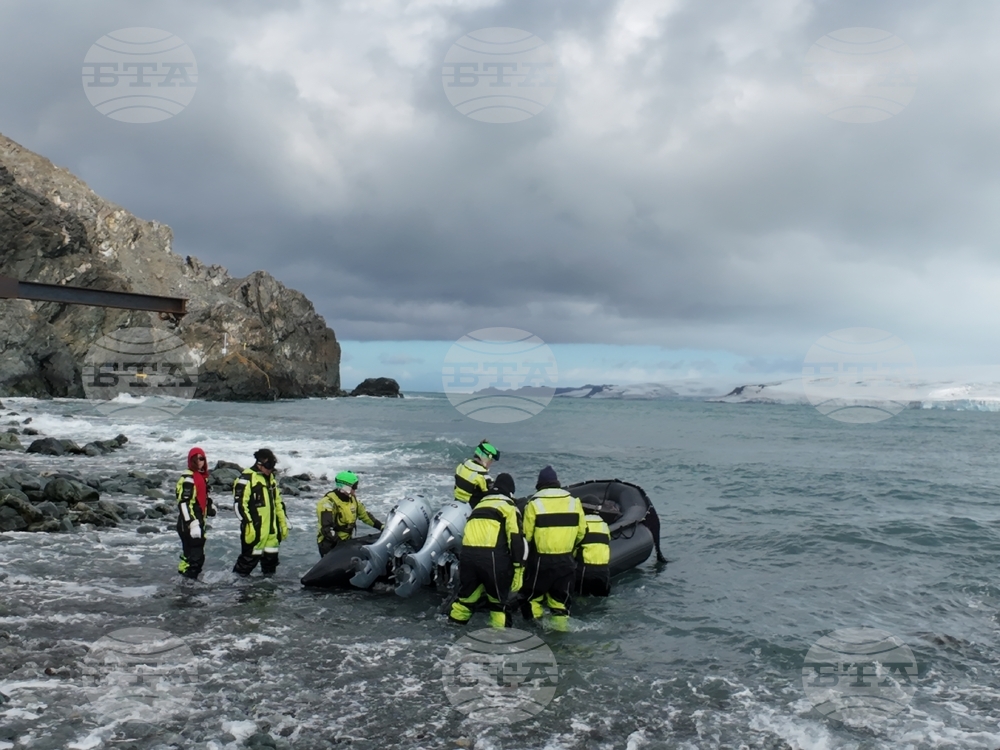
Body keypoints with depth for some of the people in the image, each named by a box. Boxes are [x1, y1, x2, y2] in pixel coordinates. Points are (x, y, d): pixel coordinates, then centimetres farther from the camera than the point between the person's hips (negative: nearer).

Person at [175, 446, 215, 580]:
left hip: (198, 522, 10)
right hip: (188, 525, -10)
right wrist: (193, 524, -30)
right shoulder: (188, 479, -17)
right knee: (195, 556, -11)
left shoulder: (202, 476, 13)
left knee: (191, 554, 17)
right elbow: (184, 503, -24)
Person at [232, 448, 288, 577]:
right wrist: (248, 524, -21)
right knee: (250, 556, -4)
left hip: (272, 529, 7)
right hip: (254, 529, -7)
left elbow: (278, 502, 21)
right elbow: (239, 504, -16)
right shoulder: (246, 478, -11)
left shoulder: (271, 477, 14)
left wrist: (283, 522, 18)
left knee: (271, 555, 11)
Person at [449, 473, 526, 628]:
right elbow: (517, 541, -1)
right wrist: (518, 571, -2)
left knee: (466, 594, 20)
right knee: (498, 600, 10)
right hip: (491, 555, -5)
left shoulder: (479, 506, 29)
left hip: (467, 553, 5)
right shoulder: (509, 507, 10)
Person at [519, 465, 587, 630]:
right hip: (565, 560, 3)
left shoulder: (534, 503, -9)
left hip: (540, 560, -3)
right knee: (561, 597, 16)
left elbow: (527, 535, -7)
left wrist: (527, 554, 12)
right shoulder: (574, 501, 1)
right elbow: (581, 532, 7)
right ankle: (560, 623, 18)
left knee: (532, 593, 15)